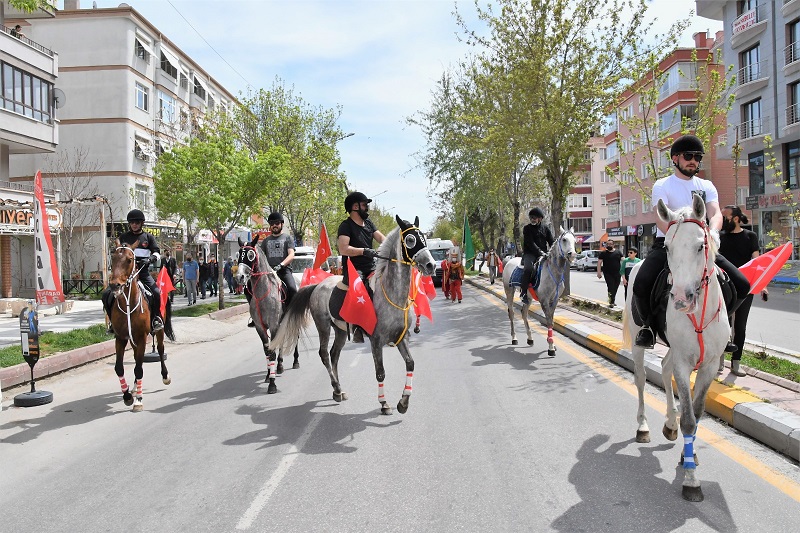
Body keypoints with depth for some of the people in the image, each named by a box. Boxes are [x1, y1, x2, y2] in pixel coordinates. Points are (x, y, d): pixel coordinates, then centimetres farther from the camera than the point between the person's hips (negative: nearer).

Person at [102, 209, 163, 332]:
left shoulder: (148, 237, 12)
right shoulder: (123, 237, 15)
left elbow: (157, 253, 6)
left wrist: (150, 259, -15)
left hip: (143, 272, -2)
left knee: (156, 293, -25)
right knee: (107, 294, -13)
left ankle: (156, 318, -2)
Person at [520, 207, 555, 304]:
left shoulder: (545, 229, 13)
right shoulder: (527, 228, 0)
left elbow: (552, 242, 9)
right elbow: (530, 243, -11)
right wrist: (540, 252, -21)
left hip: (543, 254, 5)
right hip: (529, 253, -5)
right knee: (528, 268, -33)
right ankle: (524, 292, -26)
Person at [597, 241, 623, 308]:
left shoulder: (618, 252, 8)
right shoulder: (603, 253, 3)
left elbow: (623, 261, 8)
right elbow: (599, 263, 1)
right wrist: (599, 272, -9)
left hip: (617, 273, 3)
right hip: (608, 274, -3)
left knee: (615, 288, 10)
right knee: (611, 287, -11)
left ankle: (612, 300, 26)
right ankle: (611, 302, -10)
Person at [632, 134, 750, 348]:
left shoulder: (706, 186, 13)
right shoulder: (662, 186, 1)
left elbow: (715, 213, -4)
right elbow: (661, 219, -15)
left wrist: (713, 232, -29)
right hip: (667, 244, -4)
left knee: (742, 285, -10)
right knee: (641, 285, -30)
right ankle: (648, 324, 1)